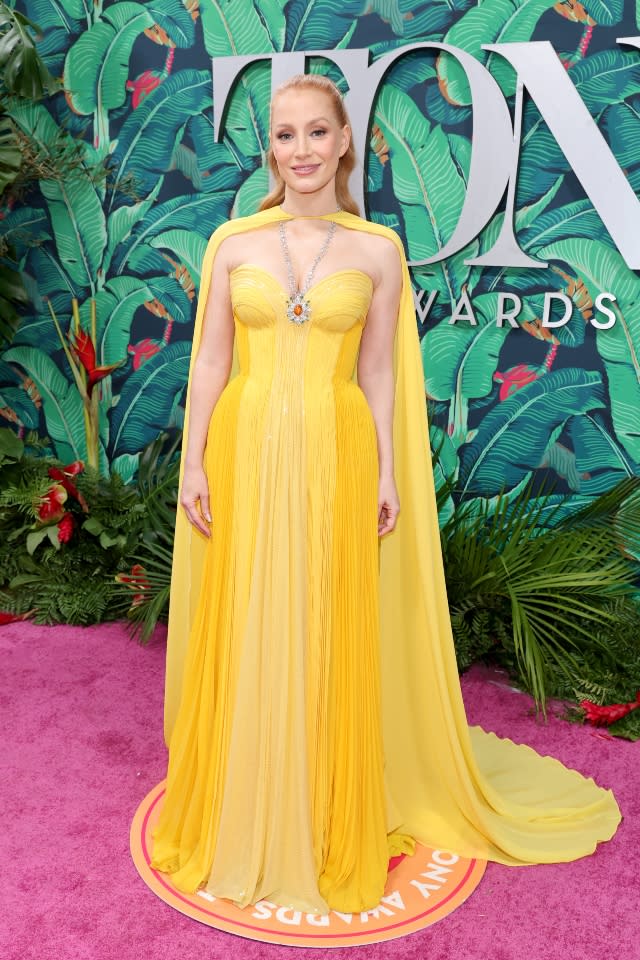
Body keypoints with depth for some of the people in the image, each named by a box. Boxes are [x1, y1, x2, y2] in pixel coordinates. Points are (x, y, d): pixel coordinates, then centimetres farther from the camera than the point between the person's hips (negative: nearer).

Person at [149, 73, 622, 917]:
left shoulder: (378, 249, 3)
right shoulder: (232, 240, 4)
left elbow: (378, 372, 4)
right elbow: (210, 361, 4)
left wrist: (388, 473, 0)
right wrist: (194, 461, -1)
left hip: (334, 460, 0)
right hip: (245, 453, 1)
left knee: (328, 643, 7)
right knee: (243, 641, 8)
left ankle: (326, 827, 26)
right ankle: (238, 824, 28)